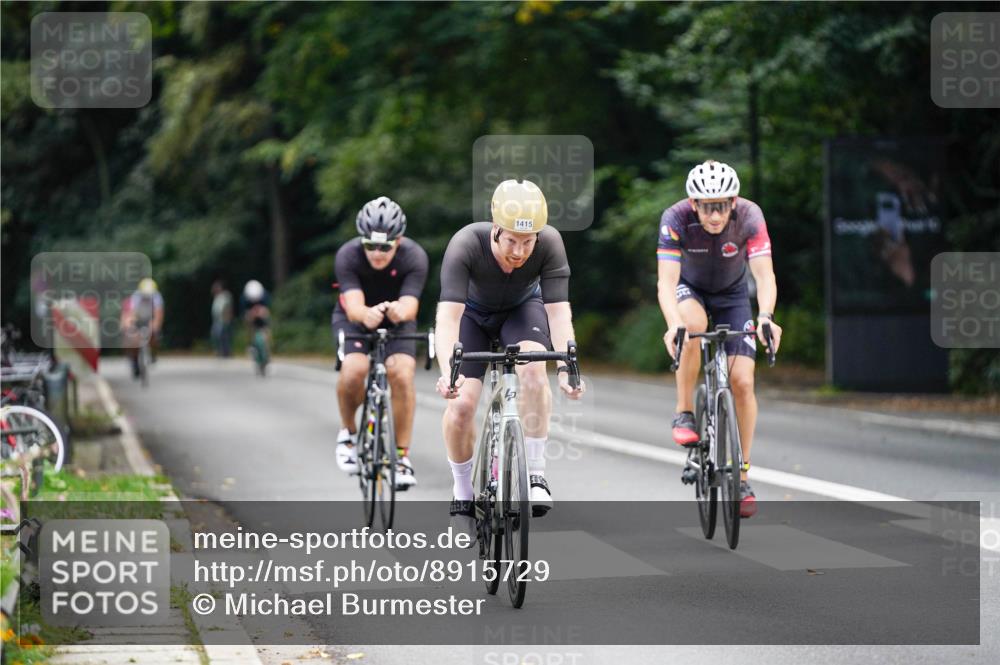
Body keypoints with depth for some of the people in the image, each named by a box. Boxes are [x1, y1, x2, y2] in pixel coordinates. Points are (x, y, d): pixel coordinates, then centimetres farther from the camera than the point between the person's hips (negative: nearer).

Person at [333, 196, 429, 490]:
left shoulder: (414, 257, -28)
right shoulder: (348, 256, -29)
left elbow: (410, 306, -39)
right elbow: (354, 305, -40)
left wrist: (399, 311, -63)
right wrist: (367, 314, -64)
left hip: (396, 321, 1)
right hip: (355, 318, -1)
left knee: (401, 374, -25)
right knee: (353, 370, -29)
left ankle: (403, 456, -12)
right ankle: (348, 431, 1)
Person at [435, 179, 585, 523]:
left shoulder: (550, 243, -32)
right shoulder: (465, 245, -37)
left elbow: (558, 311, -34)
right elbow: (448, 316, -43)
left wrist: (565, 367, -49)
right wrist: (447, 372, -59)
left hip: (522, 308, 1)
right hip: (472, 313, -1)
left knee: (533, 368, -31)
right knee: (461, 404, -17)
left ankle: (535, 474, -20)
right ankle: (462, 492, 8)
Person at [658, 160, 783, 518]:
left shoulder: (749, 216, -30)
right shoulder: (676, 218, -32)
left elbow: (764, 275, -36)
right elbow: (666, 281, -39)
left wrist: (766, 318, -55)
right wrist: (673, 325, -57)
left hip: (732, 294, 1)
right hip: (689, 289, -1)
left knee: (742, 381, -11)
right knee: (693, 324, -37)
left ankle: (741, 475, 3)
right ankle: (684, 413, -19)